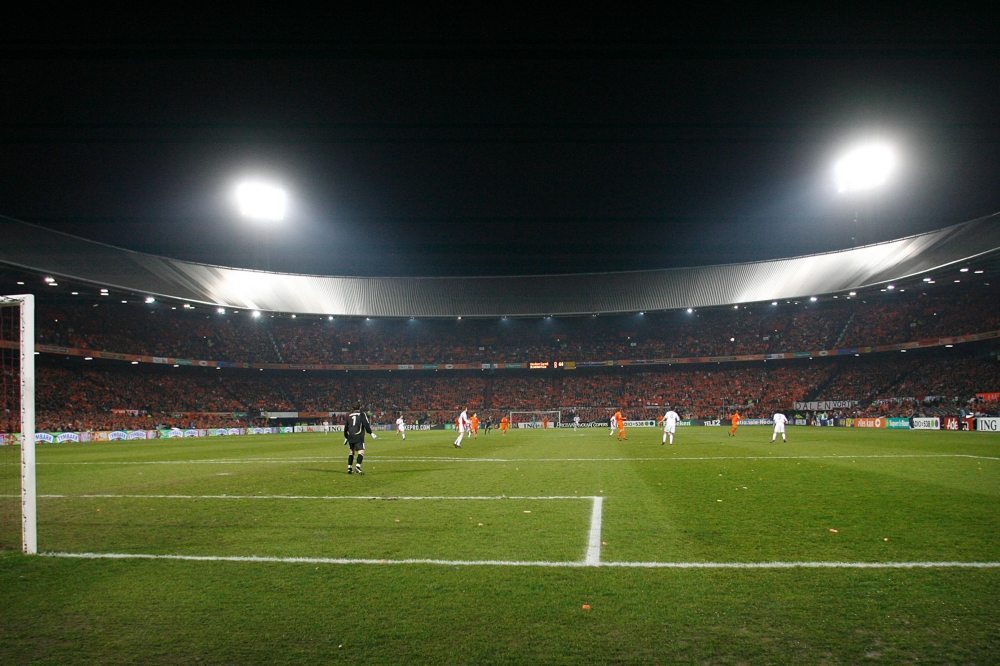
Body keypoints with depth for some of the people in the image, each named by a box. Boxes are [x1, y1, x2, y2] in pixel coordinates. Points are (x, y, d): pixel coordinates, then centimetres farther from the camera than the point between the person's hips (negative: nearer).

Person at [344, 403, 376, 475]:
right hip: (358, 437, -6)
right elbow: (366, 424, -8)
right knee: (361, 451, -11)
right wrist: (371, 433, -4)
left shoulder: (349, 415, 16)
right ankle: (358, 466, -30)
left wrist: (346, 437, 29)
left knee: (352, 451, 20)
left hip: (350, 437, 6)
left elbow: (345, 427, 20)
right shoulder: (362, 414, 2)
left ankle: (349, 467, 19)